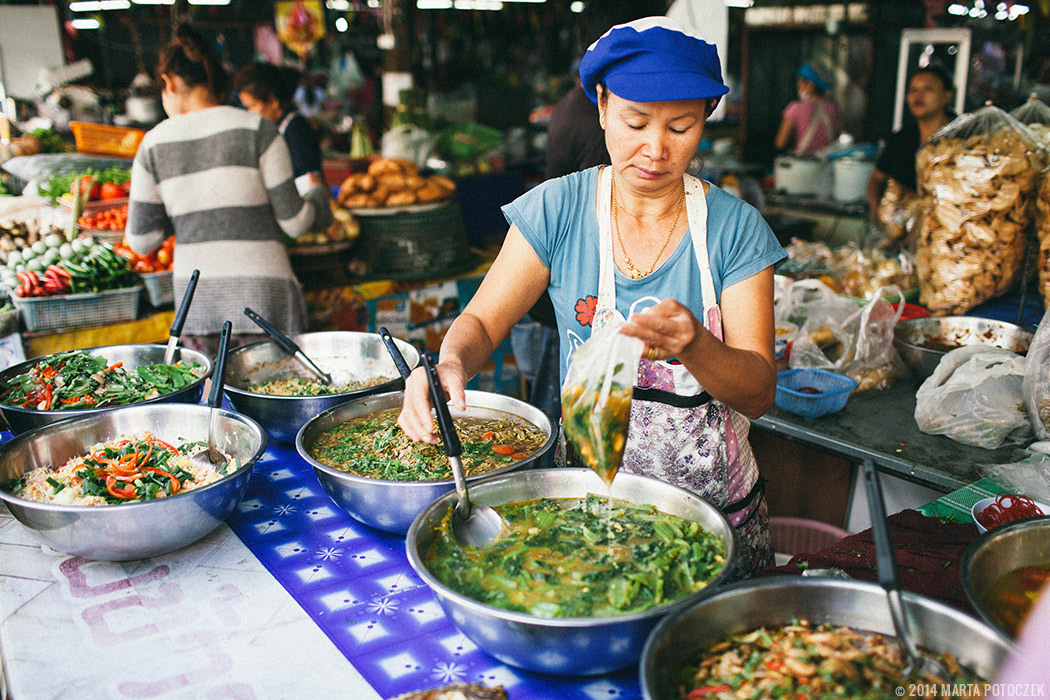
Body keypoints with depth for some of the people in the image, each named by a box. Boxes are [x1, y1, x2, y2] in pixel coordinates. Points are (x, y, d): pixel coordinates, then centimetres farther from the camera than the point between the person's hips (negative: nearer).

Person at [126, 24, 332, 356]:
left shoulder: (153, 144, 2)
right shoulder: (257, 130, -6)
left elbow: (140, 241, 4)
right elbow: (294, 221, -5)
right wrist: (318, 197, 16)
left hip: (197, 301, 3)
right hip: (260, 292, -3)